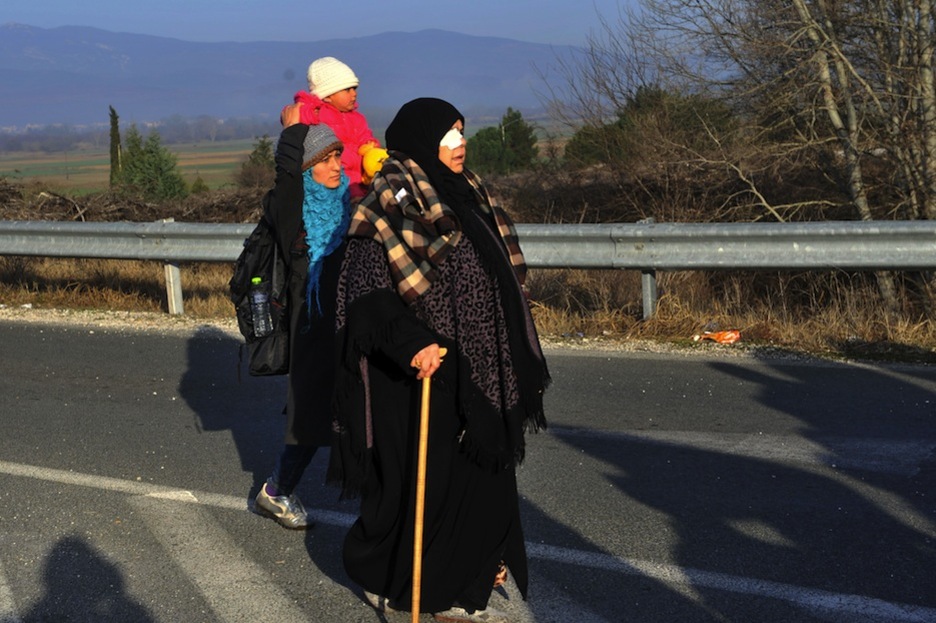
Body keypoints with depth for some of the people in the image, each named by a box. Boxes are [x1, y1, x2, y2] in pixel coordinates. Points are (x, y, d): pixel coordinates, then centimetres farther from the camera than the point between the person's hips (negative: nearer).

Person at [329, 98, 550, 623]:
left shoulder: (465, 196, 12)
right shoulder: (392, 205, -13)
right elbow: (365, 293, -18)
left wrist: (518, 369, 20)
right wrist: (411, 344, -32)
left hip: (473, 377, 8)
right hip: (421, 380, -8)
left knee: (480, 480, 11)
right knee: (420, 482, 2)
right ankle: (387, 581, 22)